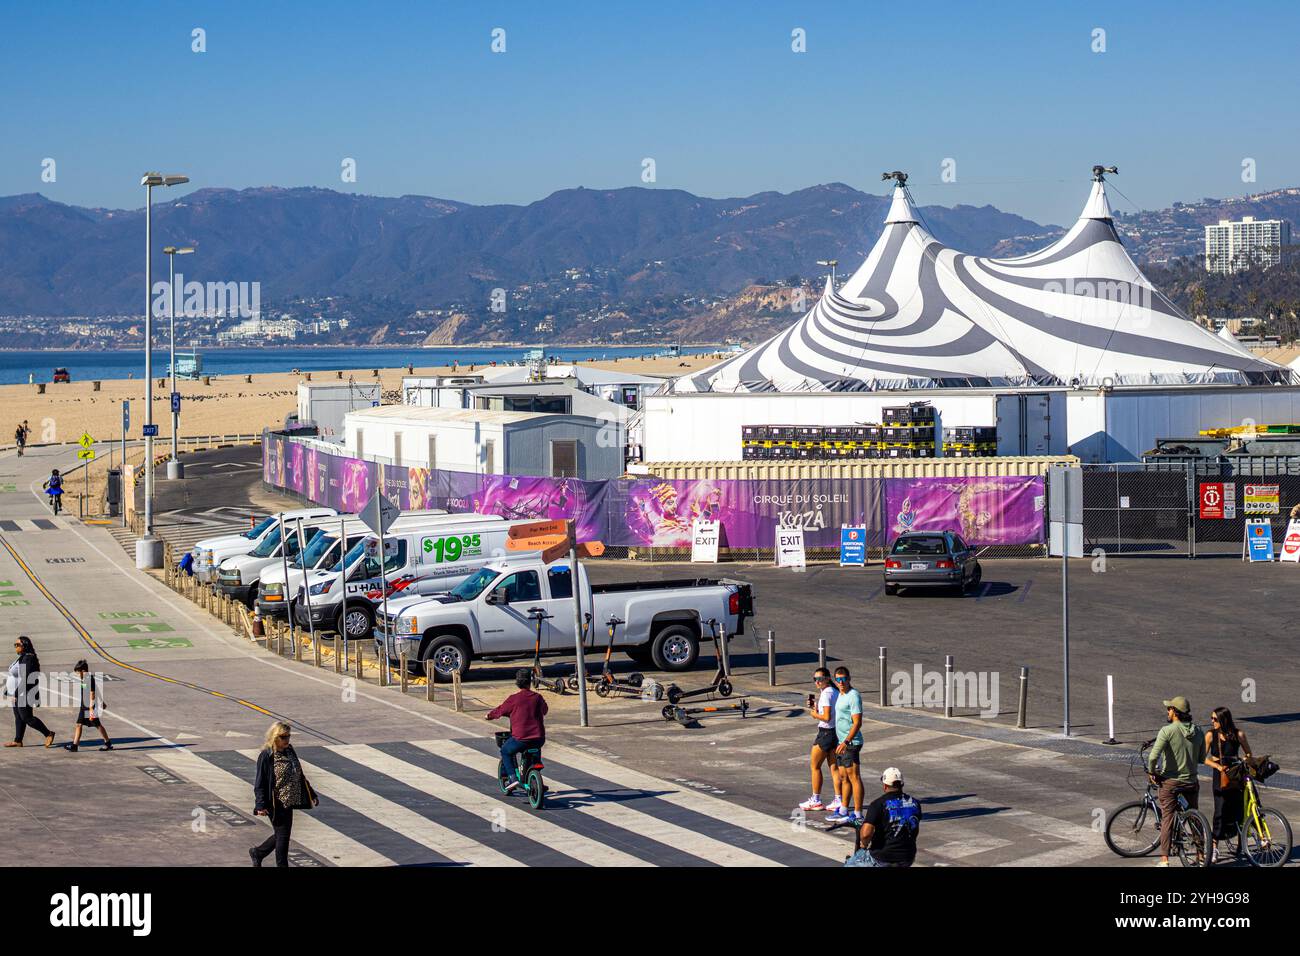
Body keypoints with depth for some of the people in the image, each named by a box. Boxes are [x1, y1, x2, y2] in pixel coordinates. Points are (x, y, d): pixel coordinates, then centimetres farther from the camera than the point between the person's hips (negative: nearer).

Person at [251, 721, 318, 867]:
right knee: (282, 834, -2)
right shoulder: (266, 756, -15)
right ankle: (282, 864, 12)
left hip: (288, 802, 8)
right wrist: (260, 805, -21)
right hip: (276, 804, -8)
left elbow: (300, 776, 17)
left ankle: (257, 853, 37)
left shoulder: (290, 752, 8)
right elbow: (260, 783, -14)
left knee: (282, 835, 16)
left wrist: (311, 794, 17)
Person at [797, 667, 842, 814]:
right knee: (834, 767, 10)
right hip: (835, 731, 9)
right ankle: (838, 801, 9)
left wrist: (814, 714, -6)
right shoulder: (835, 692, 10)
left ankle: (816, 800, 10)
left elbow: (826, 717, -23)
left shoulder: (826, 693, -18)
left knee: (815, 766, 4)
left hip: (825, 732, -9)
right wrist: (815, 706, 6)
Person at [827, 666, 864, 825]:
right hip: (841, 742, 10)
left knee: (854, 777, -7)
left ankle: (858, 815, -6)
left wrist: (846, 741, -27)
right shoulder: (841, 695, 15)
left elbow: (857, 723, -21)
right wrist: (838, 742, 26)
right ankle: (843, 811, 24)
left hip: (851, 743, -10)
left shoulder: (853, 696, -15)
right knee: (844, 777, 15)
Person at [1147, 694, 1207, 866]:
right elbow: (1202, 759, 9)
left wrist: (1151, 772, -6)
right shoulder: (1198, 732, 1)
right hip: (1191, 781, 4)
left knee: (1167, 819, 1)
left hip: (1170, 782, -4)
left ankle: (1164, 859, -3)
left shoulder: (1167, 731, -16)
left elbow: (1153, 756, -23)